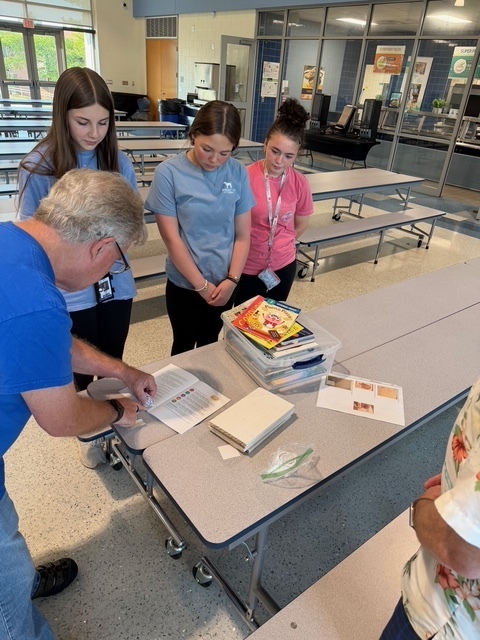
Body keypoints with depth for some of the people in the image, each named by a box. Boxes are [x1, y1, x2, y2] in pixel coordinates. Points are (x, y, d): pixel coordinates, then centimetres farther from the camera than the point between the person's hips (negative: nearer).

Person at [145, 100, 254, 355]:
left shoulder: (238, 173, -5)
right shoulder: (169, 173, -15)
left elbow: (242, 235, -2)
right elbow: (172, 239, -14)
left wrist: (231, 280, -12)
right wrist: (202, 285, -11)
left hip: (224, 283, 3)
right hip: (184, 284, -2)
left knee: (210, 344, 22)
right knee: (184, 346, 17)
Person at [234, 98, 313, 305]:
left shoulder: (300, 184, -6)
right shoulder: (245, 177, -17)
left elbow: (301, 224, 8)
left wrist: (280, 244, 5)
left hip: (283, 265, 3)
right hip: (247, 266, -3)